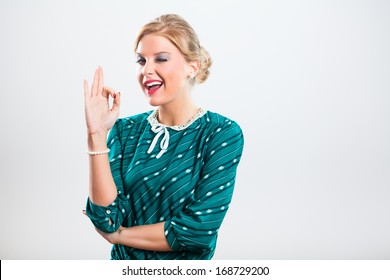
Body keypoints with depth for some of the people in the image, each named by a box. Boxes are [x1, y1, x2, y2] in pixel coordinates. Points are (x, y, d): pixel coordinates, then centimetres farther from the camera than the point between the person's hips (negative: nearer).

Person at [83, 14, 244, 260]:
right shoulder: (125, 130, -1)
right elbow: (107, 219, -9)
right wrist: (97, 135, -16)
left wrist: (118, 234, -7)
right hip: (124, 264, 2)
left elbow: (199, 229, -15)